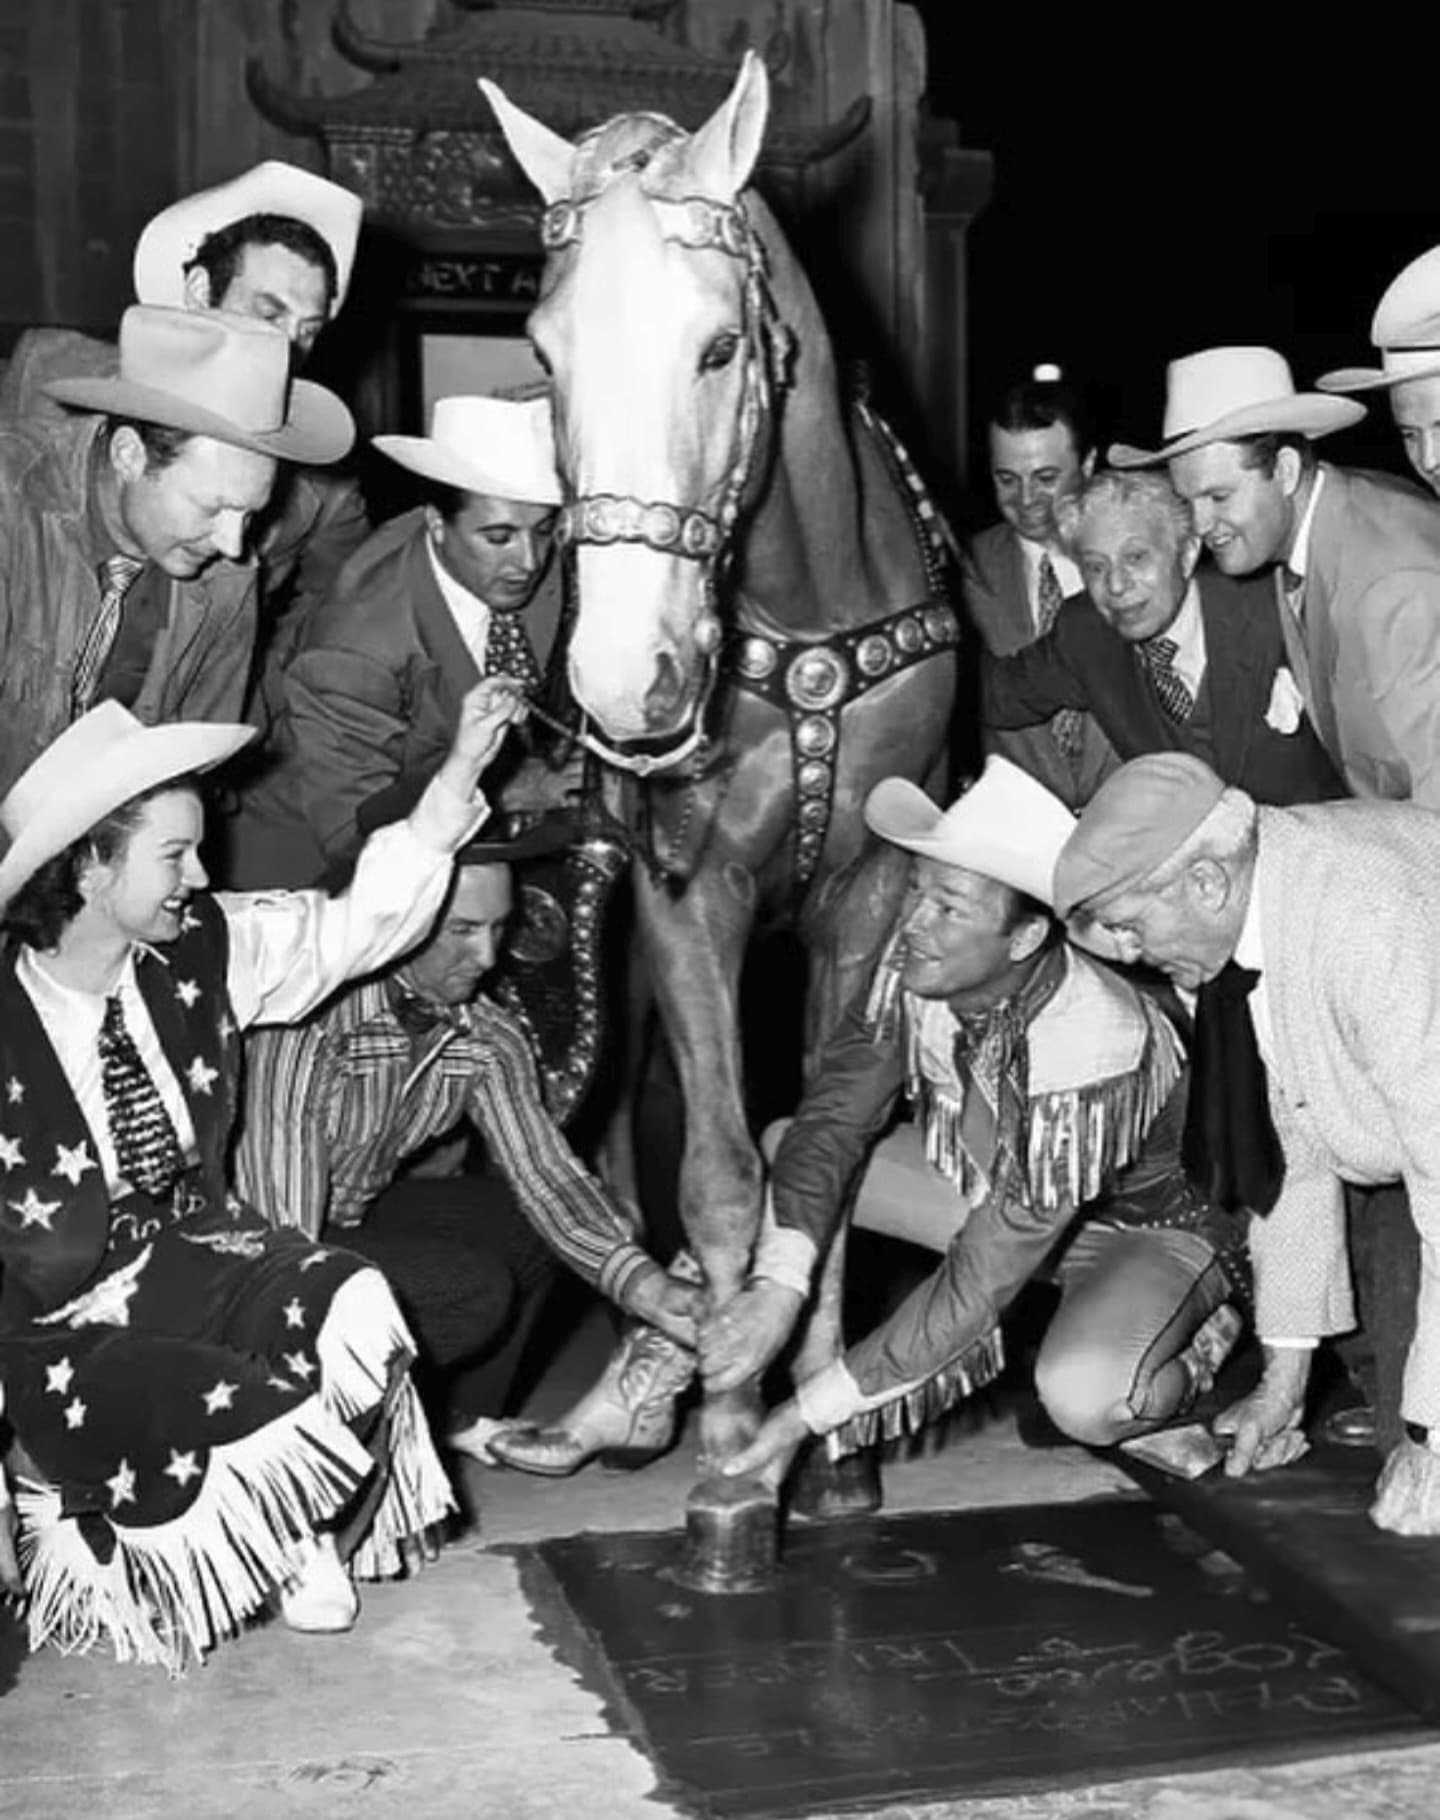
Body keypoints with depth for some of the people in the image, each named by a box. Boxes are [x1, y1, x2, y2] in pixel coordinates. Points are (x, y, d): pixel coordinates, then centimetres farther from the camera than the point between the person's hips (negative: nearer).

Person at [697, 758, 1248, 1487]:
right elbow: (833, 1119, -18)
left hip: (1148, 1219, -6)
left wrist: (812, 1411, -33)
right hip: (989, 1176, 6)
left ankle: (1179, 1354, -1)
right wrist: (777, 1288, -35)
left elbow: (980, 1281, -36)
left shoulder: (1092, 1053, -39)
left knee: (1084, 1398, -37)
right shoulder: (915, 965, -23)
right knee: (784, 1156, -13)